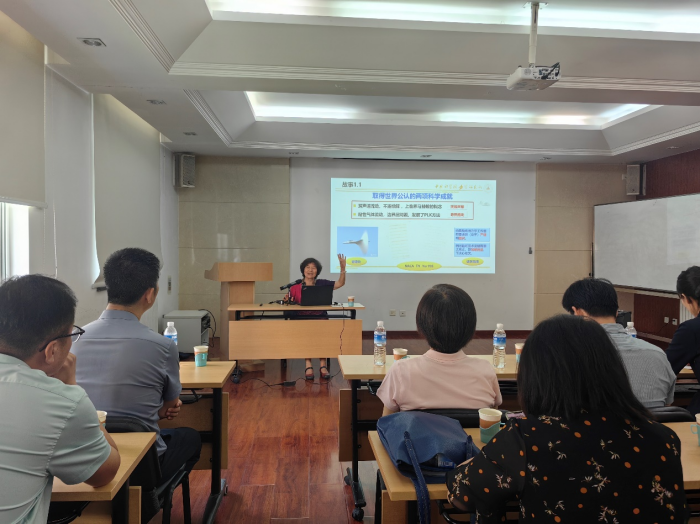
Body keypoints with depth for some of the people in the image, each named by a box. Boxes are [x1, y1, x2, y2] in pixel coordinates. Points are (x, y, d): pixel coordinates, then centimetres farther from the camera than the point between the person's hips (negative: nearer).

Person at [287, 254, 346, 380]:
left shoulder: (321, 284, 10)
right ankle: (308, 365, -25)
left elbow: (340, 283, 3)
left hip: (320, 317, 1)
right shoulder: (295, 287, 8)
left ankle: (323, 365, -21)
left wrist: (343, 268, -9)